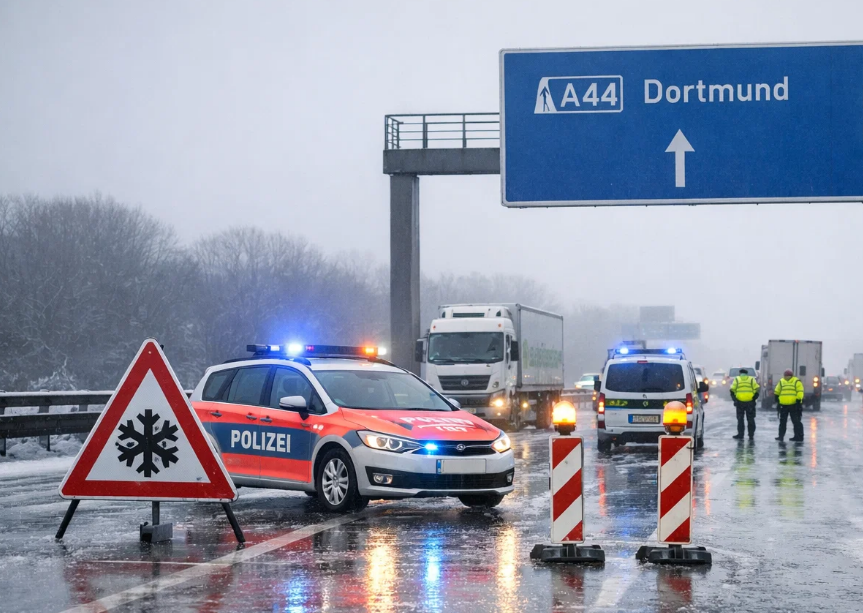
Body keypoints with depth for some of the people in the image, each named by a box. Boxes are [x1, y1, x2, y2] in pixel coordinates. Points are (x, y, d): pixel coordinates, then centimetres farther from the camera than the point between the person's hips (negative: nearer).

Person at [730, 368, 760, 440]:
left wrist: (734, 399, 1)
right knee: (750, 419, 8)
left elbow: (732, 390, -1)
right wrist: (754, 397, 0)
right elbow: (757, 389, -1)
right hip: (750, 402, 1)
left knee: (740, 419, 8)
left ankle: (740, 434, 5)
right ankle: (751, 435, 8)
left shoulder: (736, 379, 8)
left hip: (740, 402, -1)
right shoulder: (752, 379, 9)